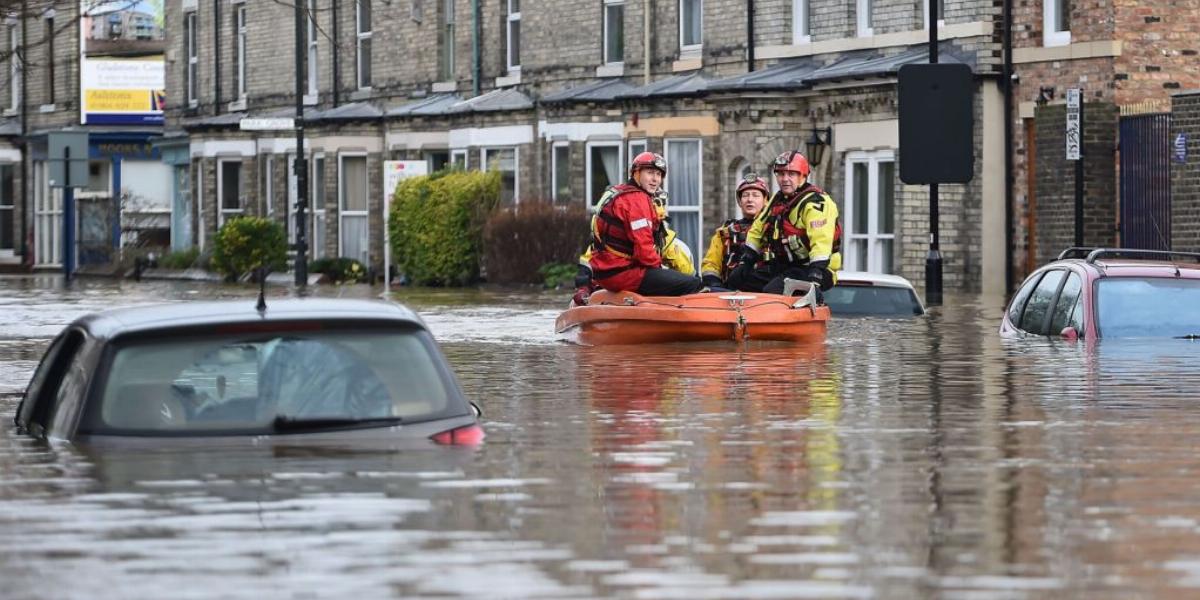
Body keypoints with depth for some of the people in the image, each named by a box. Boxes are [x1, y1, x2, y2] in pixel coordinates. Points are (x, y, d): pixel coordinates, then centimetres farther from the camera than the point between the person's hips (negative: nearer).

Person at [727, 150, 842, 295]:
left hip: (809, 269, -9)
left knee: (773, 291, -33)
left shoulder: (815, 202, -15)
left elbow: (821, 242, -26)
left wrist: (815, 277, -35)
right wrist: (746, 260, 15)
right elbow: (757, 231, 24)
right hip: (783, 266, 9)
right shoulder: (778, 199, 15)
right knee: (736, 279, 1)